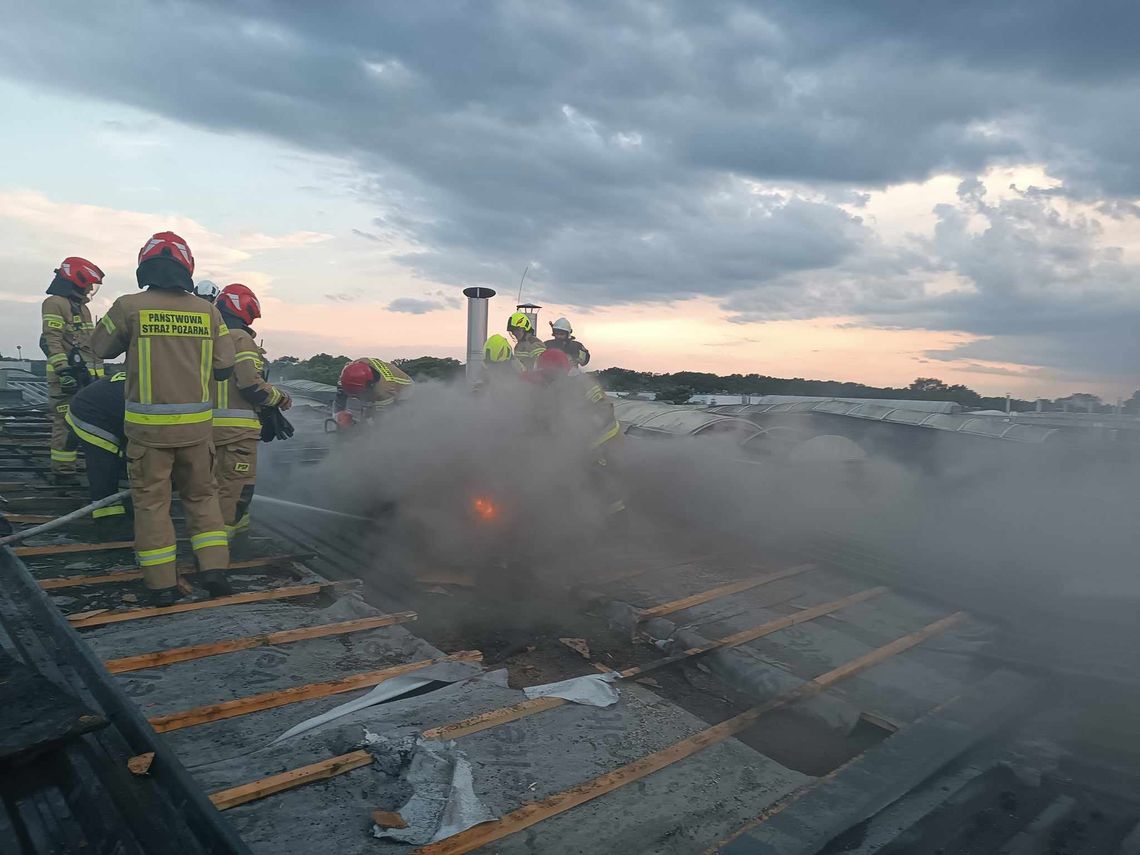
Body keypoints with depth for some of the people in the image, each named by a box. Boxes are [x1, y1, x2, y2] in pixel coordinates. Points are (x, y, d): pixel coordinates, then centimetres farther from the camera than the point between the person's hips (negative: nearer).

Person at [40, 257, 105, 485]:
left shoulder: (81, 307, 23)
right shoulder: (55, 303, -7)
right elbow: (51, 341, -16)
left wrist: (99, 371, 26)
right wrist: (64, 370, -23)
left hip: (88, 374, 10)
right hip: (68, 375, -10)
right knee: (67, 423, -9)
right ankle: (62, 472, -6)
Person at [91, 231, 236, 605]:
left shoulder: (129, 307, -7)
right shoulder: (207, 311, -1)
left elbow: (101, 348, 9)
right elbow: (225, 367, 3)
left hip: (148, 424, -2)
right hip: (197, 423, 2)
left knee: (151, 500, 9)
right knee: (201, 494, 17)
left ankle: (161, 583, 11)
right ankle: (214, 568, 13)